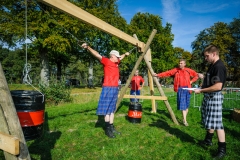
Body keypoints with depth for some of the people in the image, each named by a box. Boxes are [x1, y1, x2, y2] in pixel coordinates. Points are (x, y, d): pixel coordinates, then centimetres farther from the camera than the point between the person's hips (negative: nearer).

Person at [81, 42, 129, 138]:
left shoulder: (116, 63, 17)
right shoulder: (106, 61, -5)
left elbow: (121, 58, 39)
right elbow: (97, 55, -19)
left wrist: (125, 54, 53)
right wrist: (88, 48, -32)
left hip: (115, 88, 8)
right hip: (108, 88, -8)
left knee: (112, 109, 12)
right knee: (107, 110, -2)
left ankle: (111, 127, 20)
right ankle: (107, 129, 5)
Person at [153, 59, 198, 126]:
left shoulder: (188, 70, 3)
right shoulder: (175, 70, 3)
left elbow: (196, 75, 14)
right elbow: (167, 73, -3)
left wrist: (191, 81, 2)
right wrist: (158, 75, -12)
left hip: (187, 89, 1)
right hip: (180, 89, -1)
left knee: (186, 104, 7)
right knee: (182, 105, -5)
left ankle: (184, 118, 23)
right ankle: (185, 120, 0)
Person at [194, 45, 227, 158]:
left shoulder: (219, 66, -19)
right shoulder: (212, 65, 12)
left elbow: (218, 86, -27)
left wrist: (201, 90, -21)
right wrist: (204, 77, 11)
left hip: (214, 97, -10)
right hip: (208, 97, 10)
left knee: (216, 122, -4)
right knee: (209, 120, 20)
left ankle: (222, 149, 7)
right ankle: (208, 140, 36)